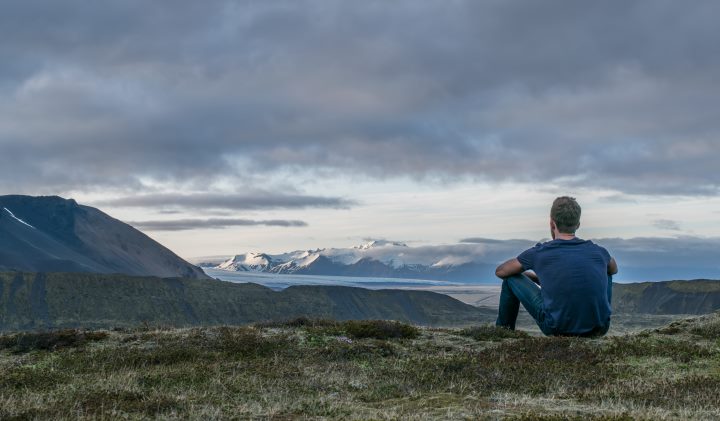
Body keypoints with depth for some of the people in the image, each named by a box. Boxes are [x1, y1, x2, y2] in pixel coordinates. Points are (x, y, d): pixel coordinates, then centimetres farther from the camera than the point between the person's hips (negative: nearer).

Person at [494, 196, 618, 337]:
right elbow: (614, 269, 31)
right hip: (599, 329, 3)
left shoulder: (539, 253, -2)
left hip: (559, 328, -3)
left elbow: (500, 271, 15)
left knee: (511, 279, 15)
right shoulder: (598, 252, 5)